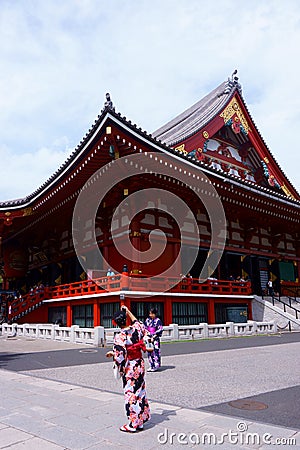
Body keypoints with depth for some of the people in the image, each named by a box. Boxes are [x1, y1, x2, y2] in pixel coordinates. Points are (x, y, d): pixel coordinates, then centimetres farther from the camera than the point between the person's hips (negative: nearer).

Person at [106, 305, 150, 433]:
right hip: (140, 364, 6)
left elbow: (119, 356, -21)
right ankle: (140, 421, 29)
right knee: (140, 391, 16)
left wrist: (111, 353, -1)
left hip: (129, 368, -6)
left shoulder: (119, 337, -21)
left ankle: (132, 424, 19)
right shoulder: (136, 329, -6)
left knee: (131, 393, 6)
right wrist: (128, 311, 21)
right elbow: (139, 323, 19)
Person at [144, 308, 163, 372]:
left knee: (155, 351, -6)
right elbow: (145, 328, 15)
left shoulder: (158, 320, -5)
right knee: (150, 352, 6)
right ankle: (151, 366, 14)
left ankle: (156, 366, 3)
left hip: (155, 338, -5)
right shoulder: (147, 320, 10)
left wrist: (153, 337, -13)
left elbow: (160, 330, -8)